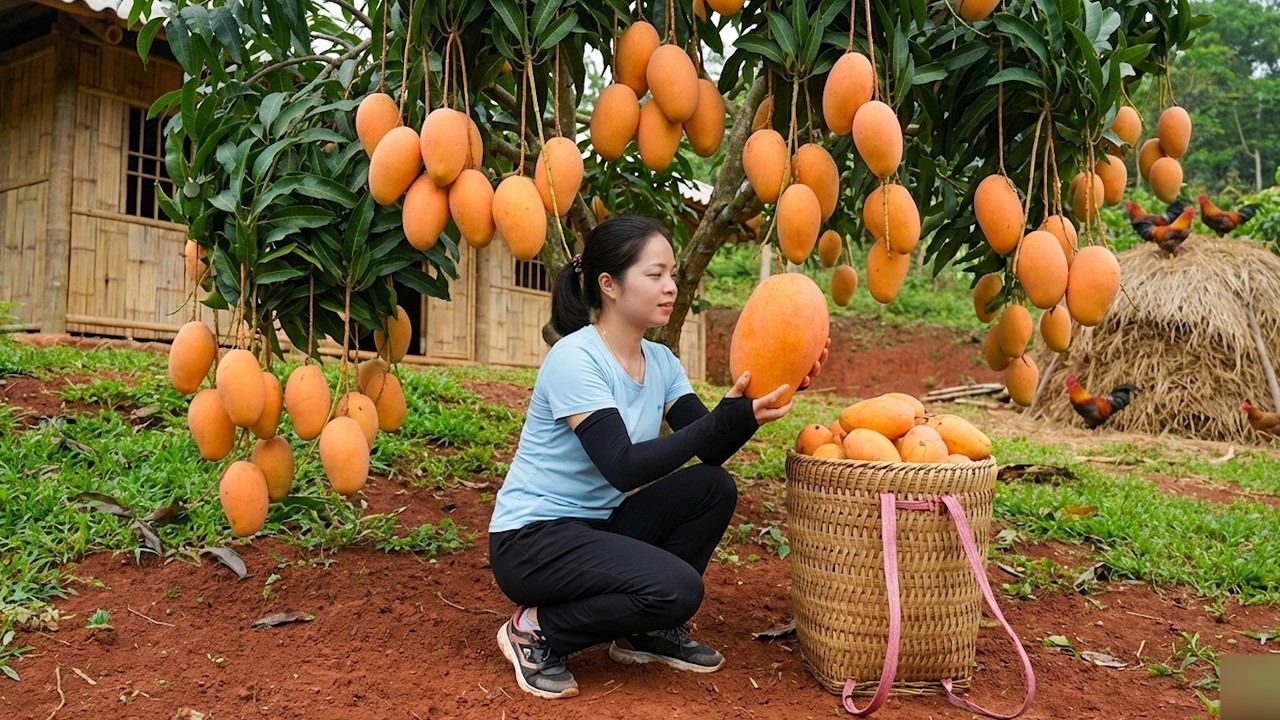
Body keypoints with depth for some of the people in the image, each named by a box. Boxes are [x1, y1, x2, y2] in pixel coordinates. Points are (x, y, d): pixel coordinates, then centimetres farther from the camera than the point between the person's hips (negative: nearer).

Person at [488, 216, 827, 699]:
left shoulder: (661, 362, 2)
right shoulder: (574, 359, -21)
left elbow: (712, 452, -5)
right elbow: (624, 468, -29)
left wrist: (751, 406, -23)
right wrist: (727, 416, -35)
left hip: (596, 527, 8)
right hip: (530, 540, -8)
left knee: (713, 487, -10)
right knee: (677, 588, -26)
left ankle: (649, 632, 6)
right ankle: (537, 631, -3)